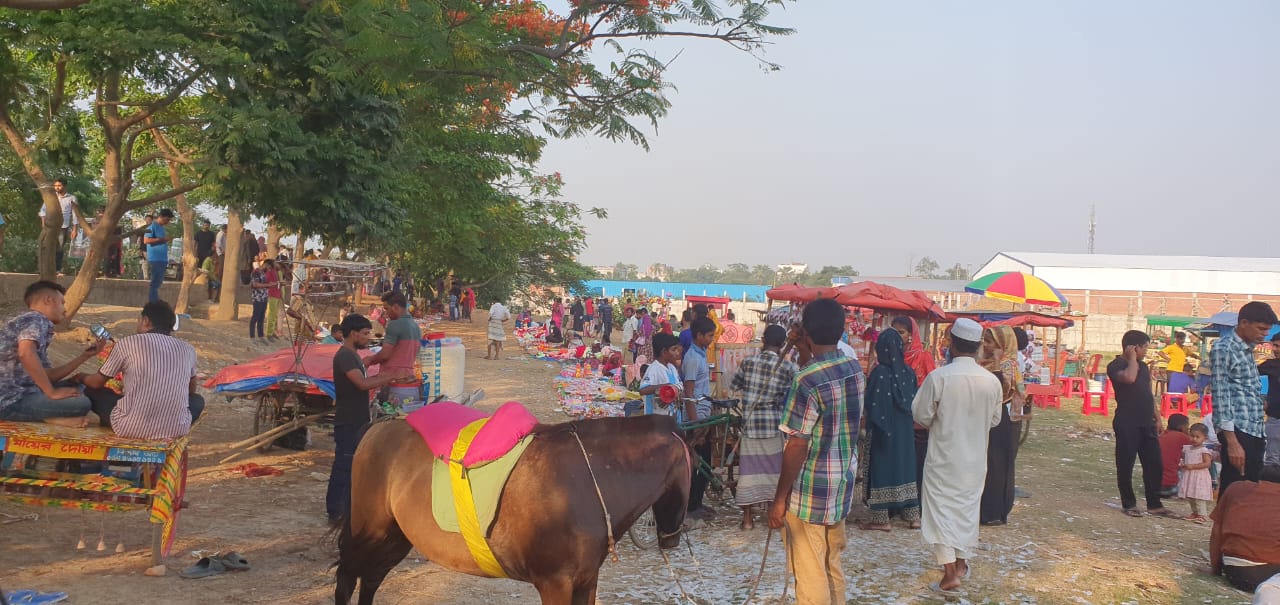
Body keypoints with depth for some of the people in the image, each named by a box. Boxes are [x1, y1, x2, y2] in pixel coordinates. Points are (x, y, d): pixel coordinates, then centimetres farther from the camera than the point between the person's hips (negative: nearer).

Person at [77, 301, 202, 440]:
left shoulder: (128, 343, 0)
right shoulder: (187, 350, 7)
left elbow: (97, 383, 14)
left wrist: (80, 377, 37)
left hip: (130, 428, -1)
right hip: (176, 429, 1)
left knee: (92, 391, 23)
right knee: (197, 400, 33)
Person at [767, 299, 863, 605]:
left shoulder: (807, 380, -22)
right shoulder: (855, 370, 2)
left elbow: (797, 446, -21)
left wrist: (780, 498, -13)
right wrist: (804, 353, 12)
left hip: (810, 492, -8)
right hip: (843, 486, 8)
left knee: (810, 575, 3)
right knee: (833, 567, 21)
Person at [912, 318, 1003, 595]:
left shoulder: (938, 377, -20)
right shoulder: (992, 381, -8)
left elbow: (921, 416, -12)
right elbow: (995, 419, 5)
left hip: (944, 456, -4)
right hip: (975, 458, 4)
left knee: (941, 509, 3)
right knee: (968, 507, 19)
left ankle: (950, 573, -2)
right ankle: (962, 562, 32)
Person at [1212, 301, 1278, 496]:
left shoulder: (1247, 349, 18)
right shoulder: (1223, 348, -9)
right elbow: (1220, 394, -15)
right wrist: (1232, 441, -20)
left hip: (1256, 431, 9)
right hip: (1238, 430, -9)